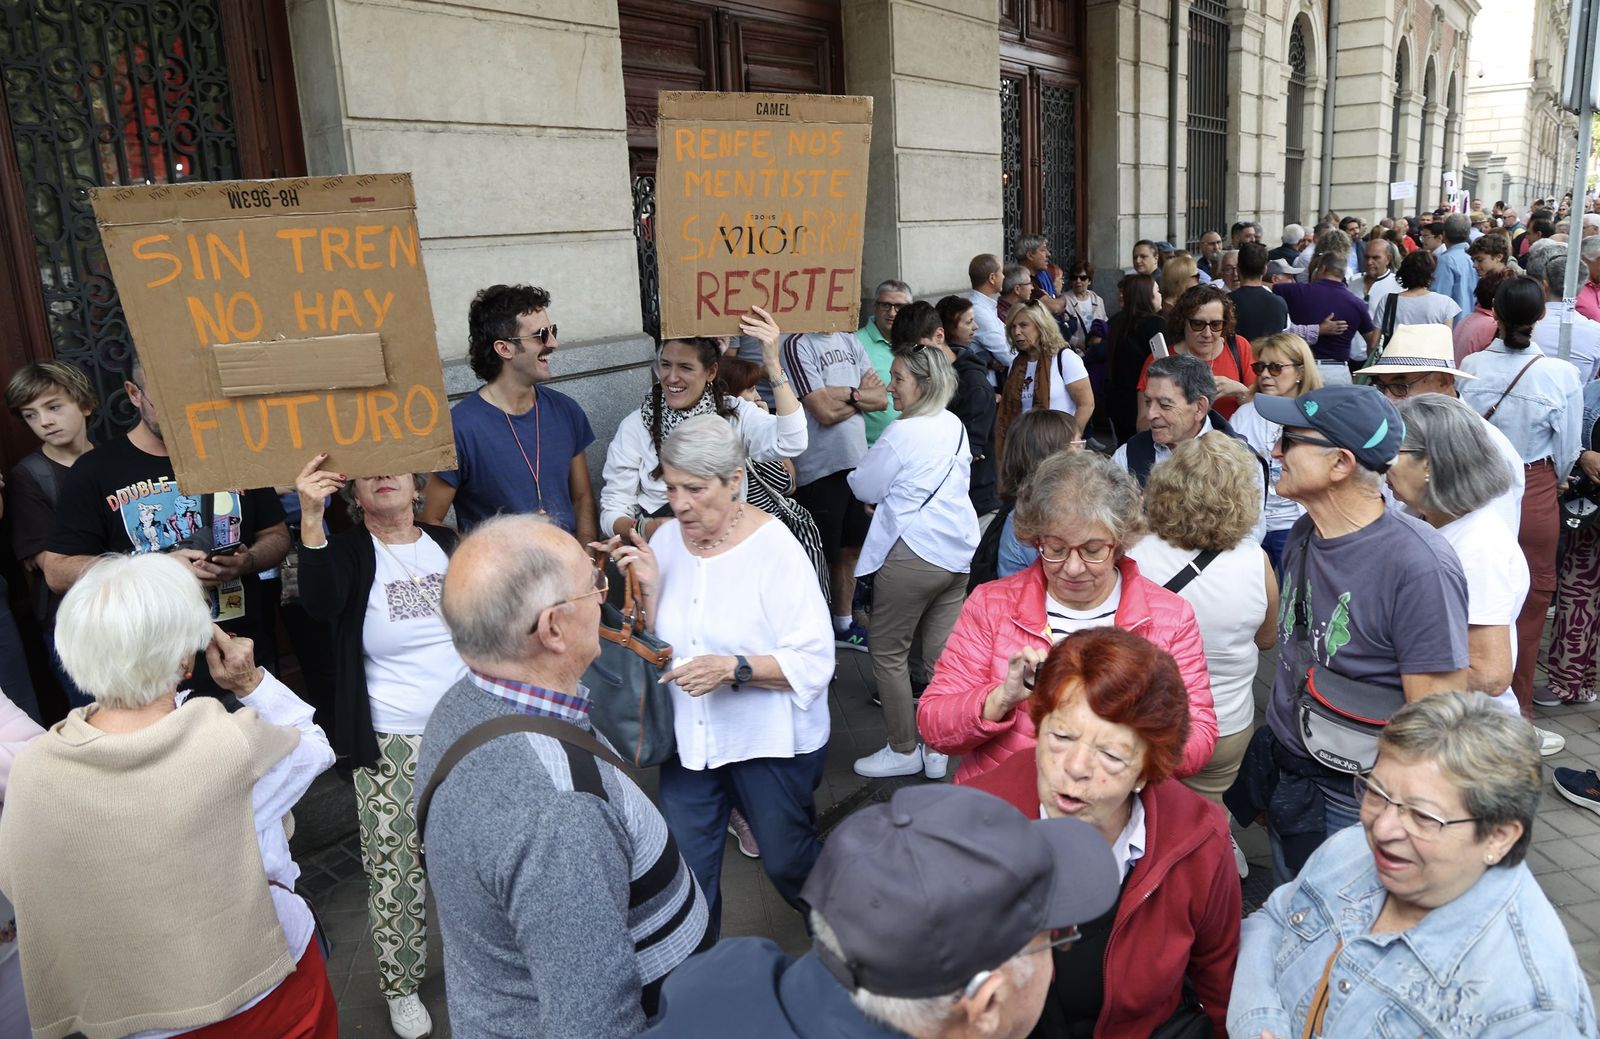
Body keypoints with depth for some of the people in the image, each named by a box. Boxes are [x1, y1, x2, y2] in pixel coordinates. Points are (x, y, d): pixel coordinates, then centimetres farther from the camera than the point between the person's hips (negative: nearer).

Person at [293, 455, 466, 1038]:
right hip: (389, 747, -3)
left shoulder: (450, 546, 5)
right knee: (394, 871, 4)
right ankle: (400, 985, 26)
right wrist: (310, 519, -39)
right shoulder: (349, 552, -4)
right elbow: (321, 604, -27)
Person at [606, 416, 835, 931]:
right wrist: (647, 587, -14)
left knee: (786, 861, 15)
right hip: (689, 734, 4)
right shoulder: (666, 539, -3)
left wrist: (732, 669, -30)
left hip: (769, 736, -4)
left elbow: (814, 662, -19)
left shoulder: (774, 548, -17)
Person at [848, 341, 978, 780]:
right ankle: (938, 749, 18)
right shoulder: (955, 426, 9)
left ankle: (903, 751, 13)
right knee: (941, 653, 11)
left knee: (888, 652, 5)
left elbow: (863, 488, -7)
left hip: (913, 554, -8)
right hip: (958, 551, 8)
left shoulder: (901, 434, -15)